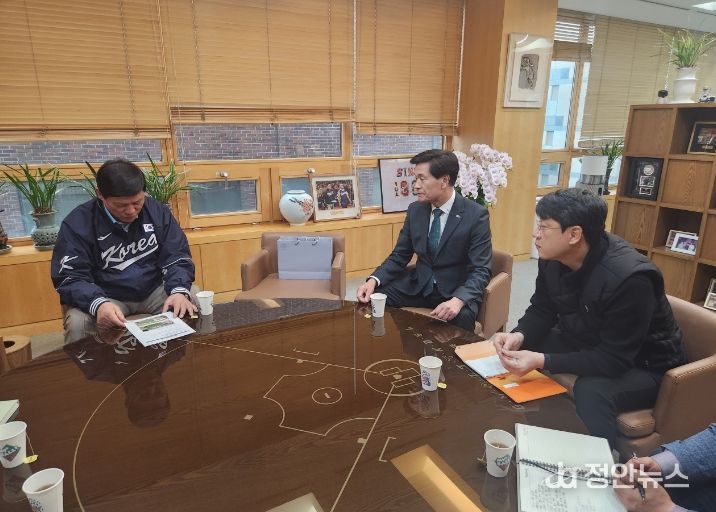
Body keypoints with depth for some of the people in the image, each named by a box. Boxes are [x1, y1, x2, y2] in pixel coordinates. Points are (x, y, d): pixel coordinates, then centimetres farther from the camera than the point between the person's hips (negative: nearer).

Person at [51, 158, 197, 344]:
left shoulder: (157, 211, -5)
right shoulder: (78, 223, -13)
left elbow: (177, 256, -5)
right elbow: (69, 277, -15)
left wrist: (180, 291, -25)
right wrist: (98, 303, -37)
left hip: (153, 291, 3)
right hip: (103, 296, -2)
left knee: (196, 306, -20)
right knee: (77, 324, -32)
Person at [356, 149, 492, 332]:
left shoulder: (476, 214, -14)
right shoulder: (415, 209, 0)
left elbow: (481, 270, -17)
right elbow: (399, 256, 4)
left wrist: (458, 300, -37)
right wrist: (374, 280, -15)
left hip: (456, 290, -4)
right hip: (419, 285, 5)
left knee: (460, 317, -36)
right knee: (373, 299, -15)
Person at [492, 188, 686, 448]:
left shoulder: (630, 279, -34)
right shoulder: (552, 258, -12)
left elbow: (614, 361, -32)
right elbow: (541, 311, -1)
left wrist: (542, 361, -40)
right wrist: (519, 336, -24)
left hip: (642, 366, -7)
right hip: (586, 343, 7)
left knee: (591, 391, -37)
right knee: (514, 348, -8)